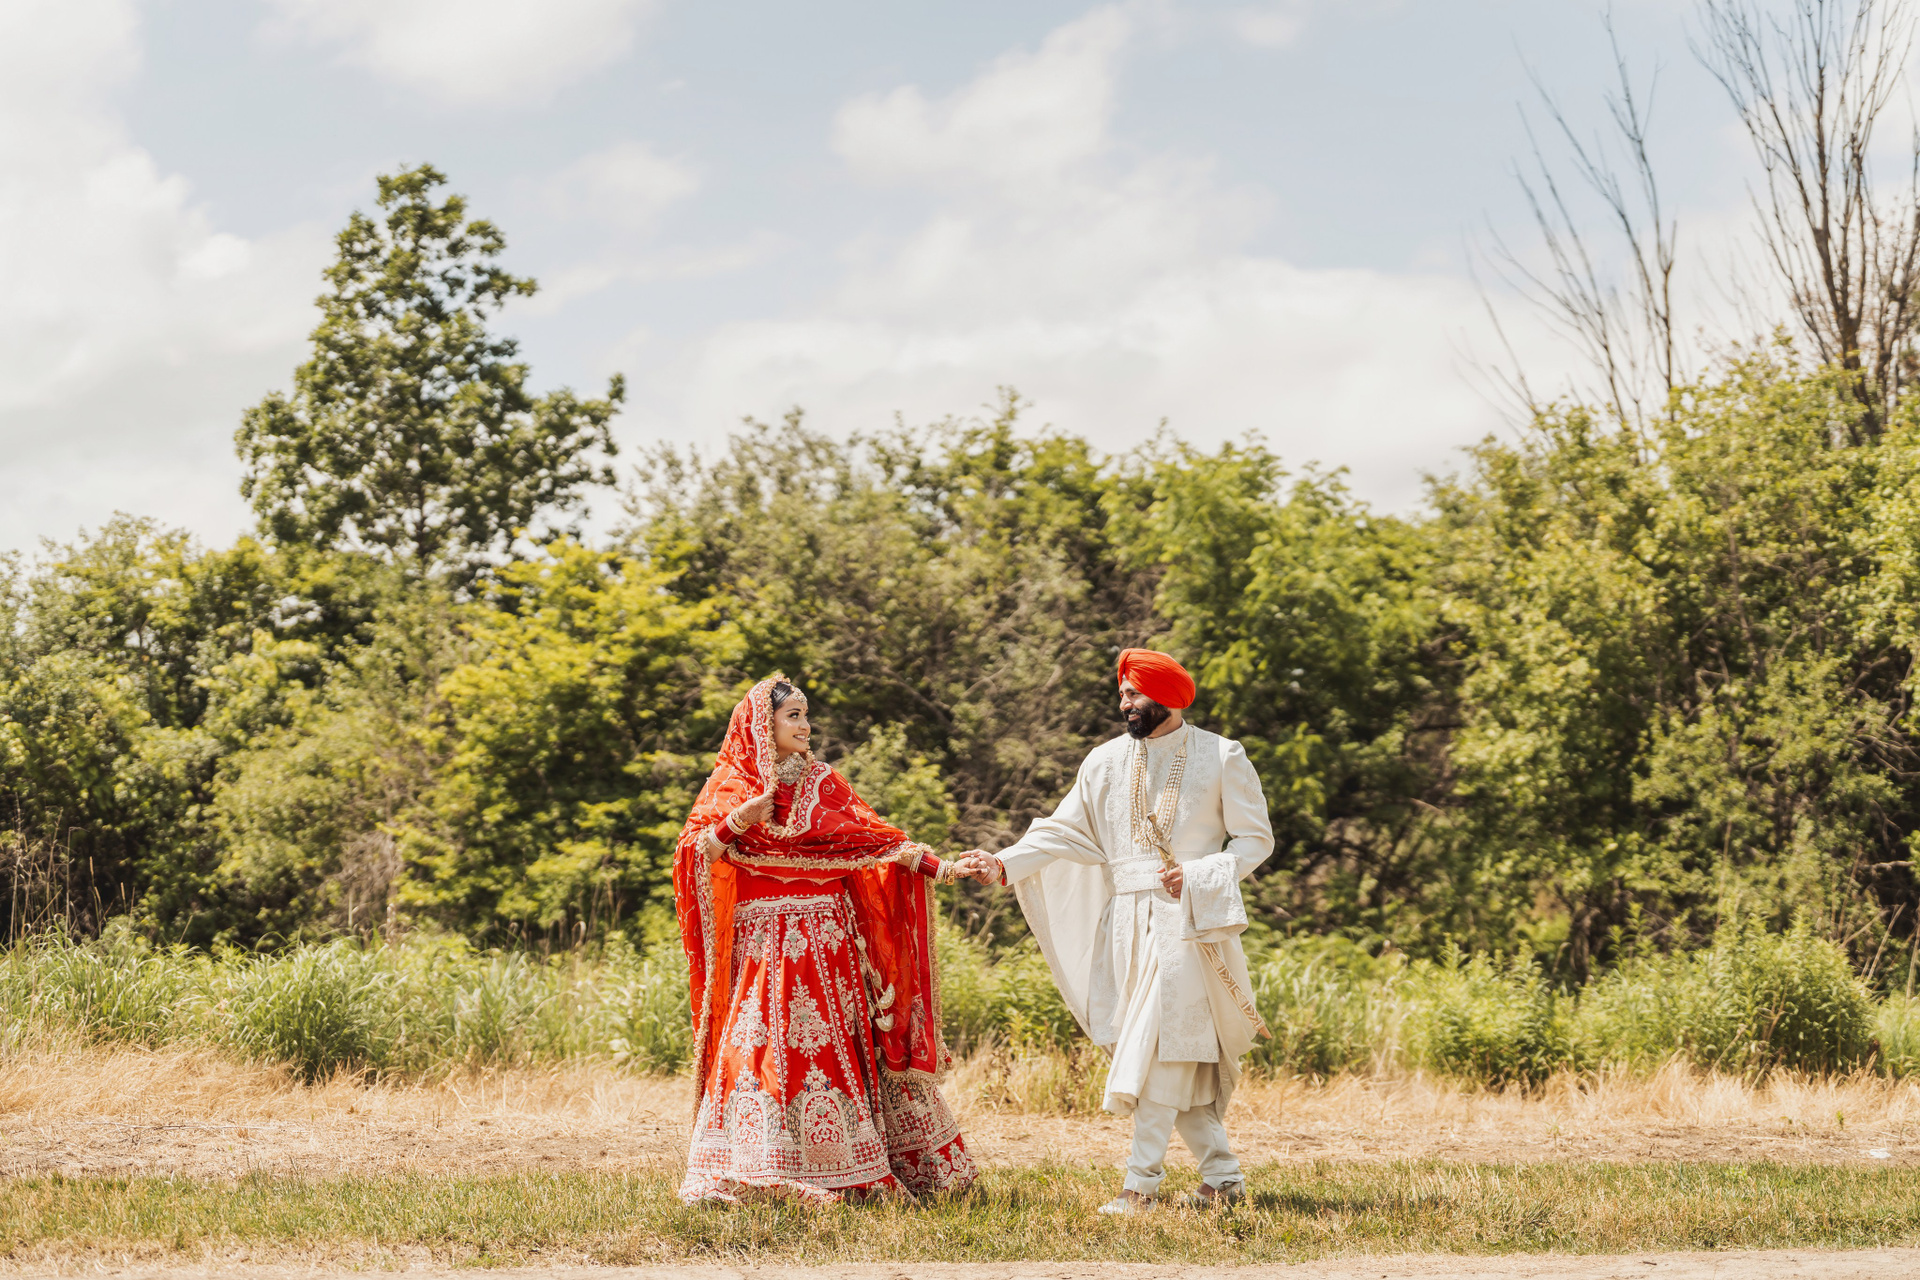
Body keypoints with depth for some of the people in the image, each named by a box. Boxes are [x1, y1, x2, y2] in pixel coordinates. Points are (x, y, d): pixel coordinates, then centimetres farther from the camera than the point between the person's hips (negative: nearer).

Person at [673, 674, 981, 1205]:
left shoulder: (821, 782, 12)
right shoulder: (730, 784, 4)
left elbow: (873, 837, 4)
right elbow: (693, 856, -3)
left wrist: (937, 867, -7)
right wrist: (736, 822, -20)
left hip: (825, 938, 3)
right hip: (763, 940, -3)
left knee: (832, 1047, 0)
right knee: (758, 1048, -9)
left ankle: (839, 1172, 3)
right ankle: (732, 1175, -8)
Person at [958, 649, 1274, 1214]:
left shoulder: (1221, 758, -1)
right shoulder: (1107, 760, 10)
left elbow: (1255, 839, 0)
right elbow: (1064, 829, 8)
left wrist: (1198, 875, -14)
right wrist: (1004, 864, -5)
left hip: (1190, 919, -4)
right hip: (1128, 922, 5)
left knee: (1163, 1051, -12)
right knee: (1181, 1060, 6)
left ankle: (1142, 1182, -9)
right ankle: (1222, 1177, 16)